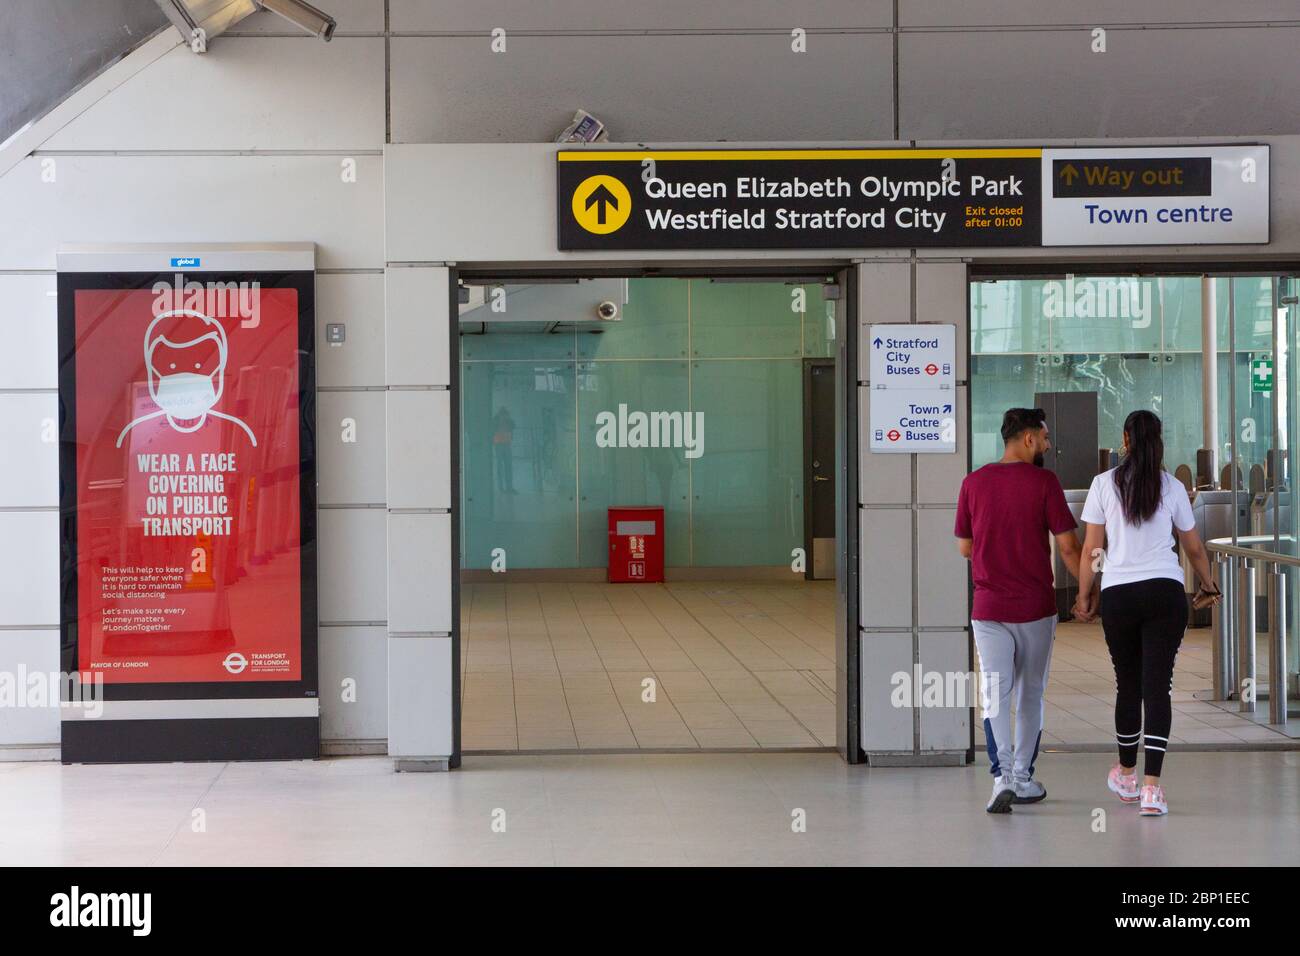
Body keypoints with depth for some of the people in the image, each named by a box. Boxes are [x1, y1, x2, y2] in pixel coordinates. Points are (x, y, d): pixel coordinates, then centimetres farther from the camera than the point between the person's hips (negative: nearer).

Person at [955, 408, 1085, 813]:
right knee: (1031, 693, 13)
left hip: (988, 608, 1)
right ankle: (1022, 779, 20)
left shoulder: (973, 483, 1)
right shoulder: (1044, 482, -8)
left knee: (995, 694, 0)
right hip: (1036, 606, -1)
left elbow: (964, 547, 8)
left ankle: (1002, 775, -17)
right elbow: (1067, 545, -8)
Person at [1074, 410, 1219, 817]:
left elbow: (1091, 547, 0)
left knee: (1128, 684, 14)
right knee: (1158, 685, -2)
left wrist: (1084, 595, 12)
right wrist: (1209, 586, 30)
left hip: (1118, 595, 0)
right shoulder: (1172, 486, 3)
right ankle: (1152, 786, -9)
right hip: (1165, 592, 0)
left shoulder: (1104, 483, 0)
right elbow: (1194, 547, 13)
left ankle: (1127, 775, 30)